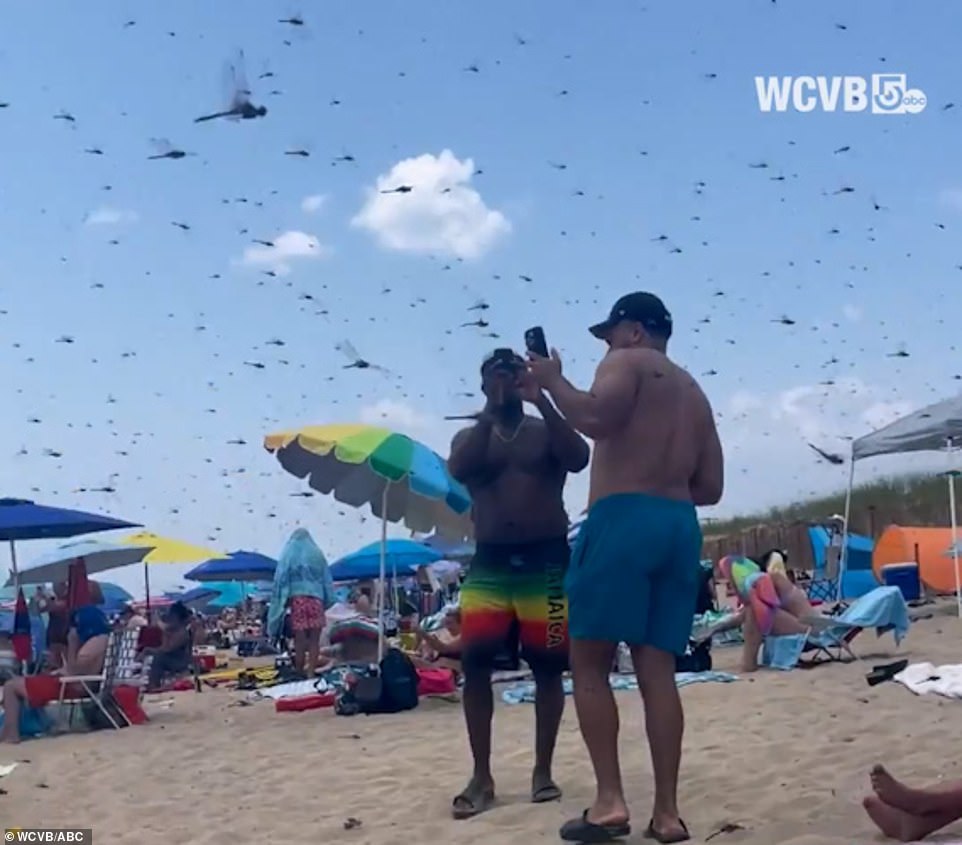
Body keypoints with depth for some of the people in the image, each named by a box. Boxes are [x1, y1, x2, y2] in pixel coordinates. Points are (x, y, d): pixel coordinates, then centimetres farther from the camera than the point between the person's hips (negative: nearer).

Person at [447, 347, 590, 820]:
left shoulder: (546, 431, 9)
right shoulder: (470, 437, 13)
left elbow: (579, 459, -11)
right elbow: (459, 469, -9)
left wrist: (542, 401, -16)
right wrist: (491, 411, -12)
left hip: (546, 561, -1)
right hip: (490, 564, 1)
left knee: (547, 663, 0)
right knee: (475, 659, -10)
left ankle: (543, 770, 12)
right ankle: (481, 777, -3)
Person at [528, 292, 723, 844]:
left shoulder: (626, 363, 5)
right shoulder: (694, 393, 27)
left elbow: (596, 419, -17)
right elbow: (710, 488, 23)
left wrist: (551, 381, -2)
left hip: (624, 519, -7)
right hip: (680, 527, 7)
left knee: (589, 661, -3)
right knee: (657, 669, 3)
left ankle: (610, 800, -10)